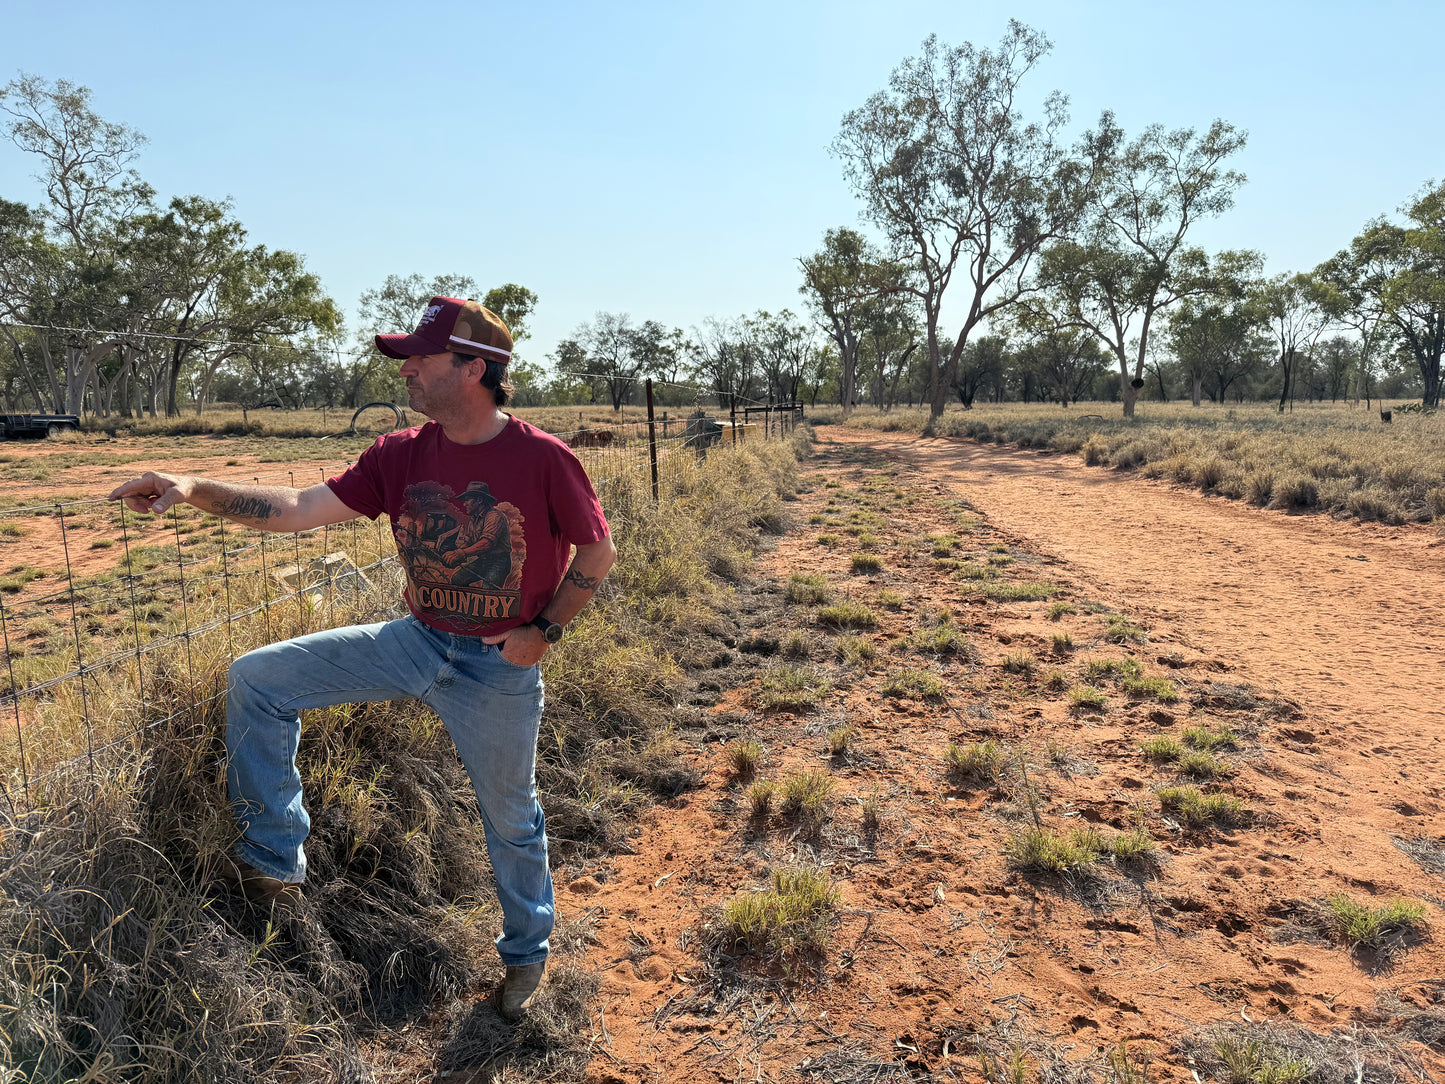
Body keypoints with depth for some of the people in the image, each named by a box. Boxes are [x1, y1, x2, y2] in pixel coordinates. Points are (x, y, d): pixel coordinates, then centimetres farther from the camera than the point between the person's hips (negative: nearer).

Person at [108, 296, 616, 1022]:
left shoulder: (543, 460, -18)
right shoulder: (401, 456, -4)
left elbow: (598, 551, -8)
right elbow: (301, 510, -6)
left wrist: (545, 629, -11)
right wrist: (195, 490, -17)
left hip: (499, 668, -4)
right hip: (416, 643, 5)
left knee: (511, 818, 12)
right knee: (257, 679, -1)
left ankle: (526, 952, 40)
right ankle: (274, 864, 11)